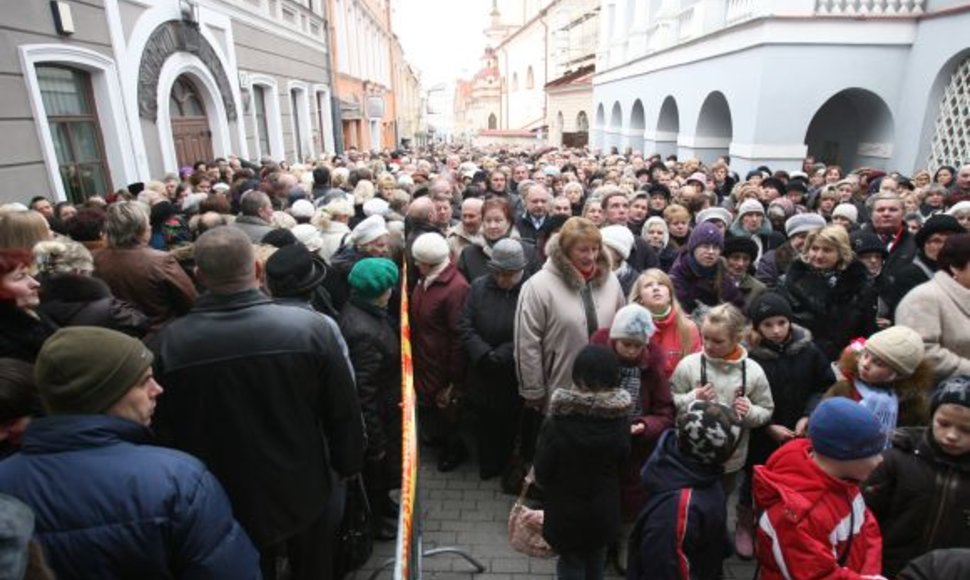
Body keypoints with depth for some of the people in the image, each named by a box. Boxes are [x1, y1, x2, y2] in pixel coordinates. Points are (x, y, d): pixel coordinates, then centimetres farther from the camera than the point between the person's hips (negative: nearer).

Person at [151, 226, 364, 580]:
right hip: (306, 496, 0)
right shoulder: (312, 327, -22)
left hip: (225, 506, 1)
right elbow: (344, 413, -13)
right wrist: (349, 466, 5)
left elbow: (161, 432, -5)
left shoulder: (167, 345, -18)